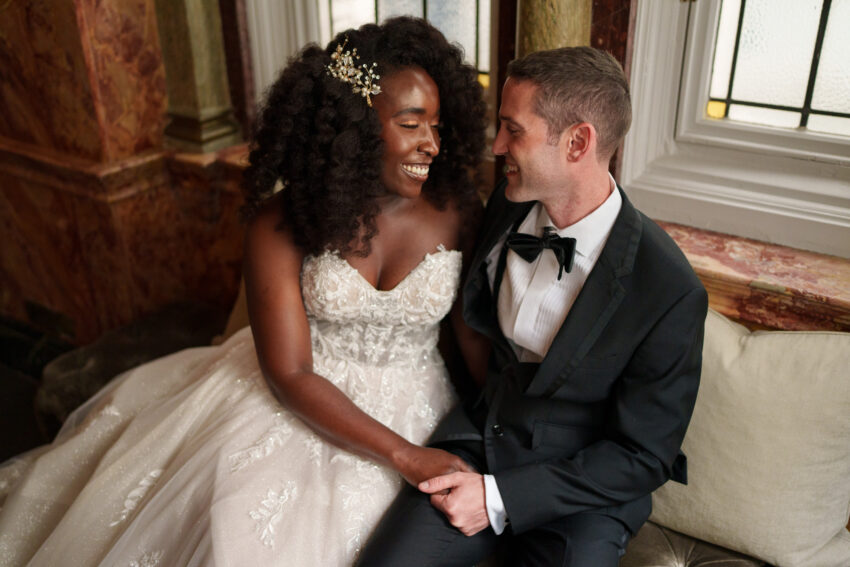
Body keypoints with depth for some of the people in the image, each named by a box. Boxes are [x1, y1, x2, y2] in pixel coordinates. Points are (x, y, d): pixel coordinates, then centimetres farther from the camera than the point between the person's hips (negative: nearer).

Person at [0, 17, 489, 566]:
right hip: (299, 397, 0)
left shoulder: (458, 212, -10)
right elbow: (289, 374, -16)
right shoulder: (282, 224, -14)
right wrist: (406, 456, -22)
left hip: (407, 412, 1)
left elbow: (476, 335, -3)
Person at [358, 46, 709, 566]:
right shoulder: (506, 207, -4)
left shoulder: (670, 293, -20)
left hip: (580, 495, -2)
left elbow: (642, 457, -13)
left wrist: (499, 497, -17)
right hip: (474, 444, 3)